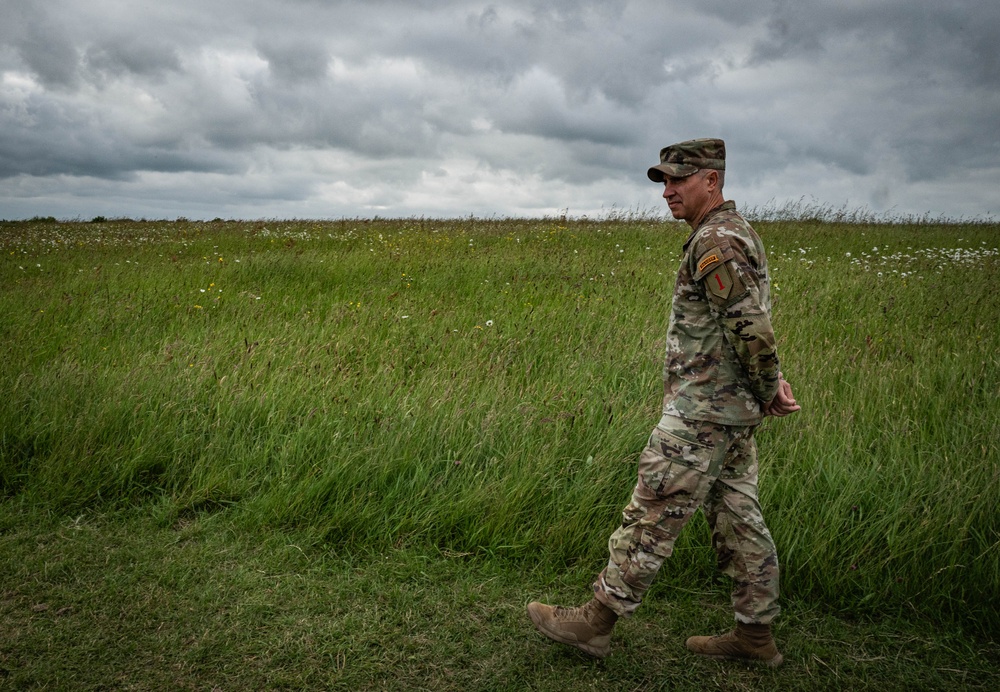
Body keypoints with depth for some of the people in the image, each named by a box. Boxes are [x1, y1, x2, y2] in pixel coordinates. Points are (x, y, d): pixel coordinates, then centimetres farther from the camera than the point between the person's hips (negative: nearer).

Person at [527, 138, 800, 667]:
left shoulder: (715, 241, -18)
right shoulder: (734, 232, 16)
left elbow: (750, 328, -24)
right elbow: (754, 325, 18)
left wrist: (767, 388, -10)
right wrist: (770, 384, 9)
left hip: (701, 413, -10)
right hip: (733, 412, 10)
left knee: (651, 517, -2)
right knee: (738, 520, 15)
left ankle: (596, 622, 10)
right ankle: (755, 636, 26)